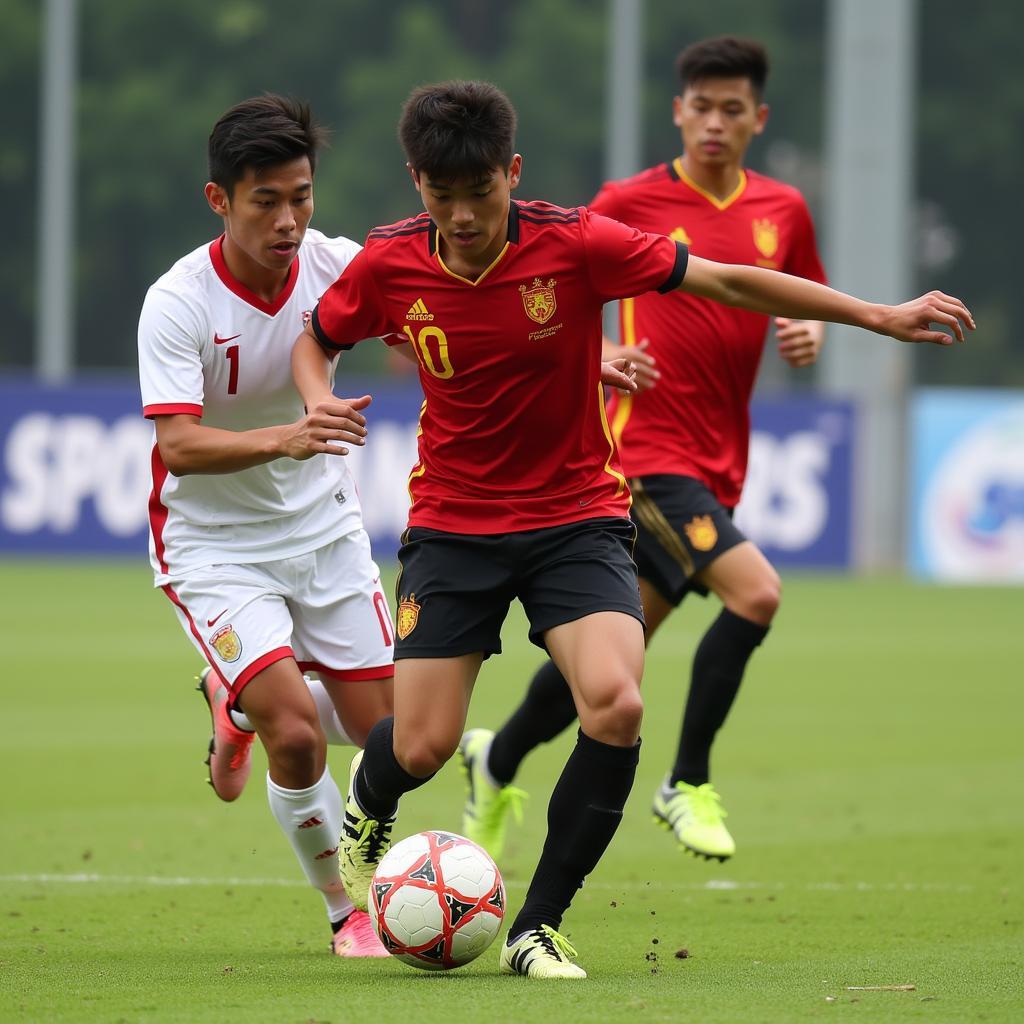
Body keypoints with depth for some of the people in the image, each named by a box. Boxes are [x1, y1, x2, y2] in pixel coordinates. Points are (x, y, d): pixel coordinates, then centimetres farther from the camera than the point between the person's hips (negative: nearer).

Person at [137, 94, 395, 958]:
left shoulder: (336, 266, -11)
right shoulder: (179, 303, -22)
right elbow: (180, 447, -29)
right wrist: (285, 438, -47)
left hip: (323, 524, 5)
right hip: (213, 541, -5)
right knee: (296, 733, -20)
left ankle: (239, 707, 35)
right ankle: (346, 910, 5)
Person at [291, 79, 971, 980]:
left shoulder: (574, 243, -16)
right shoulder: (389, 265, -10)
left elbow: (727, 281, -11)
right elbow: (315, 339, 11)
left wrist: (881, 317, -10)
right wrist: (319, 404, -13)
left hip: (578, 515, -1)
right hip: (453, 524, 1)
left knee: (616, 706, -25)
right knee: (423, 746, -6)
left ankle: (538, 928, -8)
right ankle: (366, 805, 35)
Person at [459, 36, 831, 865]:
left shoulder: (784, 212, 10)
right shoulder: (628, 203, -4)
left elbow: (810, 304, 23)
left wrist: (809, 335, 0)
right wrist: (601, 354, -15)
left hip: (719, 467, 6)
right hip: (650, 448, -6)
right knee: (755, 589, -25)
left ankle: (497, 764, 35)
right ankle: (689, 784, -11)